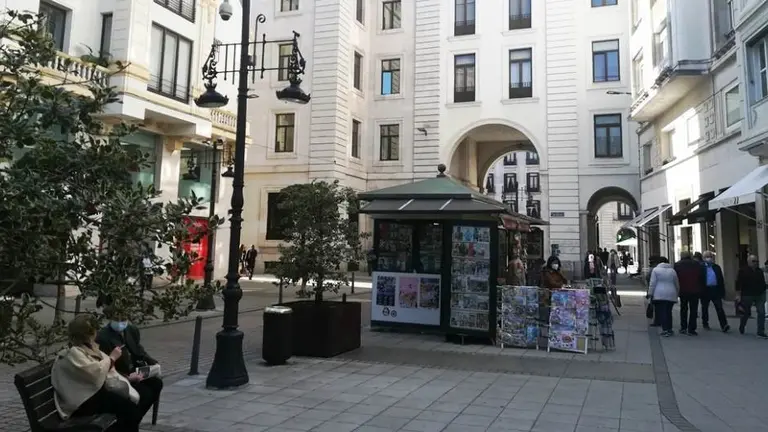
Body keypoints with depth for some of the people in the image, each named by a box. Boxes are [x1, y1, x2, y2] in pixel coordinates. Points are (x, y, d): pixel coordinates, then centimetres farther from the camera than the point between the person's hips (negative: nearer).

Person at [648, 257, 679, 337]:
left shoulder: (655, 270, -1)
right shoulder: (672, 270, 12)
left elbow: (652, 283, -6)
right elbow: (677, 284, 17)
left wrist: (650, 293, -3)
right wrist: (677, 293, 28)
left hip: (659, 295, -4)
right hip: (671, 295, 4)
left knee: (661, 312, -4)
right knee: (668, 312, 12)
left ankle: (665, 329, -12)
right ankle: (669, 329, 15)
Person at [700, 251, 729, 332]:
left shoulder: (717, 267, 9)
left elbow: (721, 280, 10)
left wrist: (722, 291, 4)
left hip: (715, 290, 2)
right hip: (705, 290, -2)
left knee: (719, 308, -6)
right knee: (705, 308, 11)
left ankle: (724, 325, -9)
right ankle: (705, 324, 24)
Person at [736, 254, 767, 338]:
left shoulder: (760, 271, 9)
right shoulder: (743, 271, -8)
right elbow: (738, 284, -11)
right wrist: (738, 295, -15)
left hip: (759, 296, 5)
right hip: (747, 296, -5)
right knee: (746, 313, 7)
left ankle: (760, 332, -1)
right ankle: (741, 328, 32)